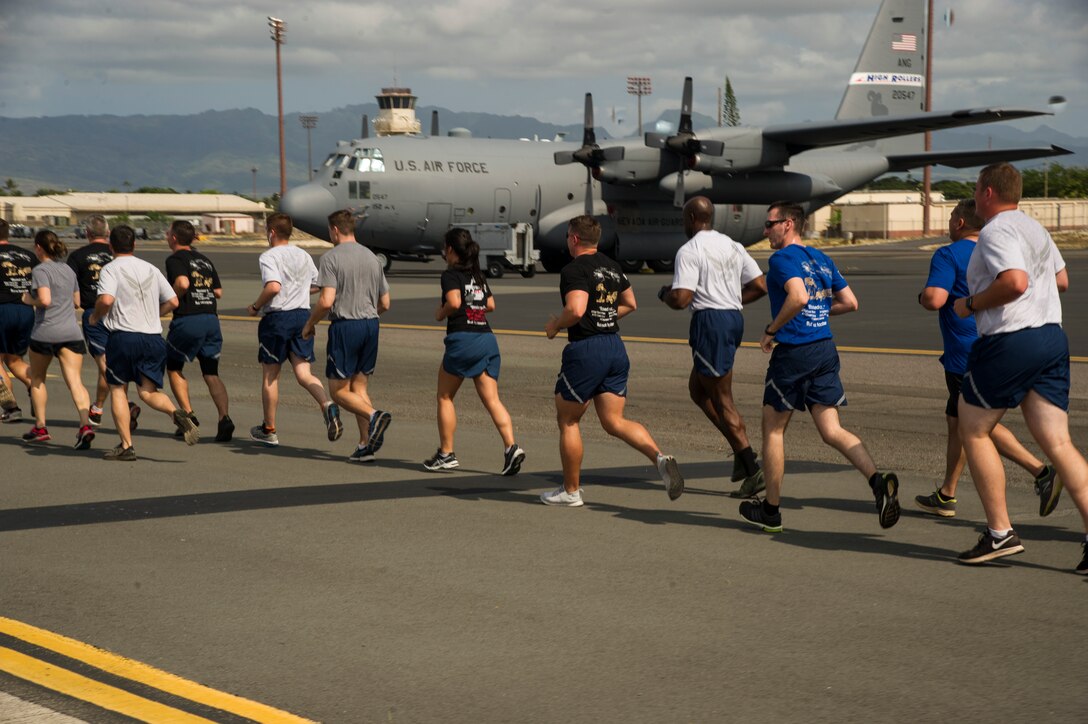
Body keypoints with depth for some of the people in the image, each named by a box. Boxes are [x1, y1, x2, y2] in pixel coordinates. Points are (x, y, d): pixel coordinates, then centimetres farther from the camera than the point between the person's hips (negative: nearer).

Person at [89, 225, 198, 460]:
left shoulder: (111, 269, -3)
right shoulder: (151, 269, 13)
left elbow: (106, 299, -20)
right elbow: (173, 302, 12)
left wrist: (95, 317, 0)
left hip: (123, 337, -4)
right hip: (153, 337, 4)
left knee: (117, 389, 9)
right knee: (148, 391, 6)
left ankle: (126, 446, 4)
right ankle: (176, 413, -24)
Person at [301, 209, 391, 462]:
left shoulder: (331, 257, -8)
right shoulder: (372, 258, 11)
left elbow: (326, 300, -17)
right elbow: (385, 304, 14)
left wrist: (310, 324, -2)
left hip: (345, 327, -6)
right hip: (371, 324, 6)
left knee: (339, 390, 3)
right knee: (359, 388, 12)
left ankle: (374, 416, -23)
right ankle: (365, 445, 4)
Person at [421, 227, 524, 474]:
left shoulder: (451, 274, -4)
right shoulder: (479, 275, 17)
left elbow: (454, 302, -19)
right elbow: (490, 305, 19)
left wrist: (441, 313, -1)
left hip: (462, 339, -6)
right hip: (487, 338, 6)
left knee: (445, 397, 10)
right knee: (492, 399, 1)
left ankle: (446, 454, 13)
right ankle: (511, 447, -17)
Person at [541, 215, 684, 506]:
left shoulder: (574, 270, -12)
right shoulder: (613, 267, 14)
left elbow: (575, 309, -26)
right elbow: (630, 304, 24)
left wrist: (555, 326, -8)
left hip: (585, 349, -7)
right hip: (616, 348, 7)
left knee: (567, 420, 9)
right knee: (614, 421, 7)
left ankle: (570, 491, 16)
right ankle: (661, 458, -17)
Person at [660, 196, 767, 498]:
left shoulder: (689, 251, -10)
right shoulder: (732, 246, 13)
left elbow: (681, 300, -18)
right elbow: (760, 286, 10)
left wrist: (665, 293, 4)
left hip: (709, 321, -8)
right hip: (734, 318, 8)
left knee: (722, 400, -2)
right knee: (697, 389, 21)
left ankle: (752, 469, -5)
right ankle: (741, 451, 12)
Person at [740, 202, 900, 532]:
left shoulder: (782, 259, -9)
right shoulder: (822, 259, 15)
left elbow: (798, 296, -27)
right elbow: (850, 303, 16)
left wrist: (771, 331, -15)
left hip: (793, 352, -7)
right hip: (825, 350, 7)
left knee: (773, 428, 9)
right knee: (832, 431, 3)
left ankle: (770, 510, 17)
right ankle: (878, 480, -20)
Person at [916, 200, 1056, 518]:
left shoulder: (948, 256, -12)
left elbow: (935, 299, -25)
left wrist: (922, 296, -3)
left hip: (966, 357, -8)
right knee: (957, 420, 16)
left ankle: (1041, 471, -18)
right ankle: (946, 496, 22)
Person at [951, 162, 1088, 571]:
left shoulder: (996, 232, -11)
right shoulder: (1035, 228, 19)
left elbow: (1015, 282, -26)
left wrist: (971, 304, -12)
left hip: (1010, 342, -8)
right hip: (1052, 336, 8)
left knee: (972, 430, 7)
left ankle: (1000, 533, 4)